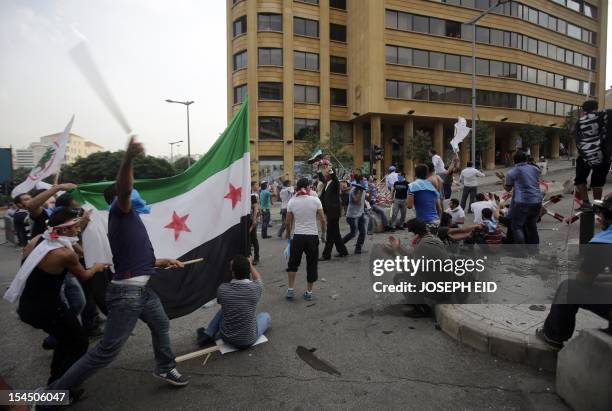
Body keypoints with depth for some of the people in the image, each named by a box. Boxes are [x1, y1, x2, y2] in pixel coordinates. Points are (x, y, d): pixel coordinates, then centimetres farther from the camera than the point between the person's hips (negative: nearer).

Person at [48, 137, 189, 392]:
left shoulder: (130, 219, 19)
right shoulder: (120, 211, -6)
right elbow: (124, 189, -31)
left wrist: (164, 262, 37)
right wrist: (128, 158, -49)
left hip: (143, 288, 10)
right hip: (127, 291, -10)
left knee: (161, 326, 26)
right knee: (107, 350, -2)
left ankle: (165, 368, 45)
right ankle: (54, 393, 13)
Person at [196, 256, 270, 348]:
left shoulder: (222, 289, -20)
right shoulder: (255, 288, -24)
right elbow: (257, 277, 3)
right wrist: (250, 264, 18)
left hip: (226, 338, 2)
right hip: (249, 340, -2)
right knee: (265, 316, 25)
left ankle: (207, 335, 24)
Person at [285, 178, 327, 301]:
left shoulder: (292, 201, -2)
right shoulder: (315, 200, -7)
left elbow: (288, 222, 3)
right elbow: (322, 220, -5)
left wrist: (288, 235, 18)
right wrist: (323, 232, 12)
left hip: (297, 236, 1)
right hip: (312, 236, -1)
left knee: (293, 263, 17)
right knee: (311, 265, 13)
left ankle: (290, 290, 17)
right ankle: (309, 292, 21)